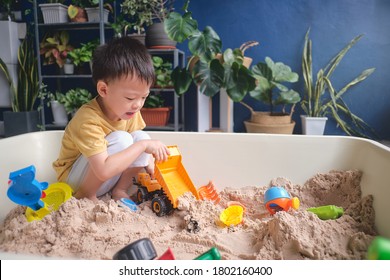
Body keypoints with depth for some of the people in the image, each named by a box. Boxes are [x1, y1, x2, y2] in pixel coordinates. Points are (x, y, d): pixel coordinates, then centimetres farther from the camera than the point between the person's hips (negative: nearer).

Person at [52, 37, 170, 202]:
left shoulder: (129, 110, -10)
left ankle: (120, 190, -5)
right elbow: (103, 170, -41)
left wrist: (152, 168, -11)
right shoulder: (88, 120, -33)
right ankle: (87, 195, -13)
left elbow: (140, 143, 4)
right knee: (121, 140, -30)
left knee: (141, 137, -14)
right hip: (73, 180, -6)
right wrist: (143, 146, -37)